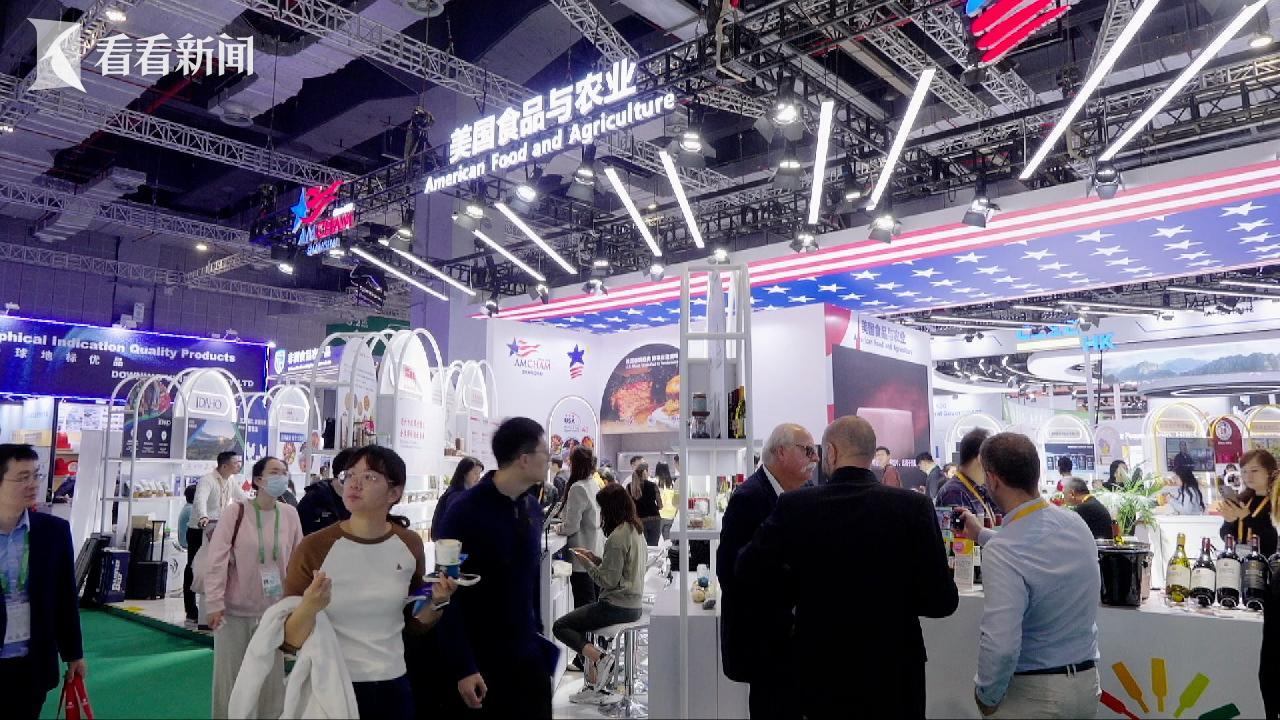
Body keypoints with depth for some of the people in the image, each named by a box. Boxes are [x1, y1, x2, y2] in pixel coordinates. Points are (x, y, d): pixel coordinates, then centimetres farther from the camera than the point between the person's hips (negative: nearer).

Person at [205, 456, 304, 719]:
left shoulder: (290, 515, -1)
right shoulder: (236, 512, -10)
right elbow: (217, 559, -11)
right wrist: (214, 602, -13)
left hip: (273, 611, 2)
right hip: (234, 609, -2)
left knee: (271, 676, 10)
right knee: (231, 675, 9)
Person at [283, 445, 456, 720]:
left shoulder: (410, 544, -5)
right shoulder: (313, 548, -14)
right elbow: (288, 641, -11)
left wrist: (434, 602, -11)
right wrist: (308, 608, -29)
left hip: (394, 686, 3)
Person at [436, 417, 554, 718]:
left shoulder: (532, 508, 4)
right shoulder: (466, 511, -15)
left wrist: (537, 633, 11)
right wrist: (463, 667, -17)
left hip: (529, 655, 6)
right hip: (482, 660, -6)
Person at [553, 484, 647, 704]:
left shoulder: (617, 537, -20)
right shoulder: (637, 531, 9)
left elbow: (609, 580, -19)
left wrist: (587, 564, -5)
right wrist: (595, 559, 9)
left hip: (617, 607, -9)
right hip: (633, 605, 9)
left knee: (560, 627, 2)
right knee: (577, 624, 22)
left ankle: (598, 657, -15)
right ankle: (593, 687, 14)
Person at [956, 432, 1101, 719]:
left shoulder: (1001, 553, -27)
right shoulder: (1077, 523, -4)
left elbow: (1000, 646, -31)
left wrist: (986, 696, -14)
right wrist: (982, 535, 28)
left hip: (1034, 694, -7)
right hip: (1086, 683, 7)